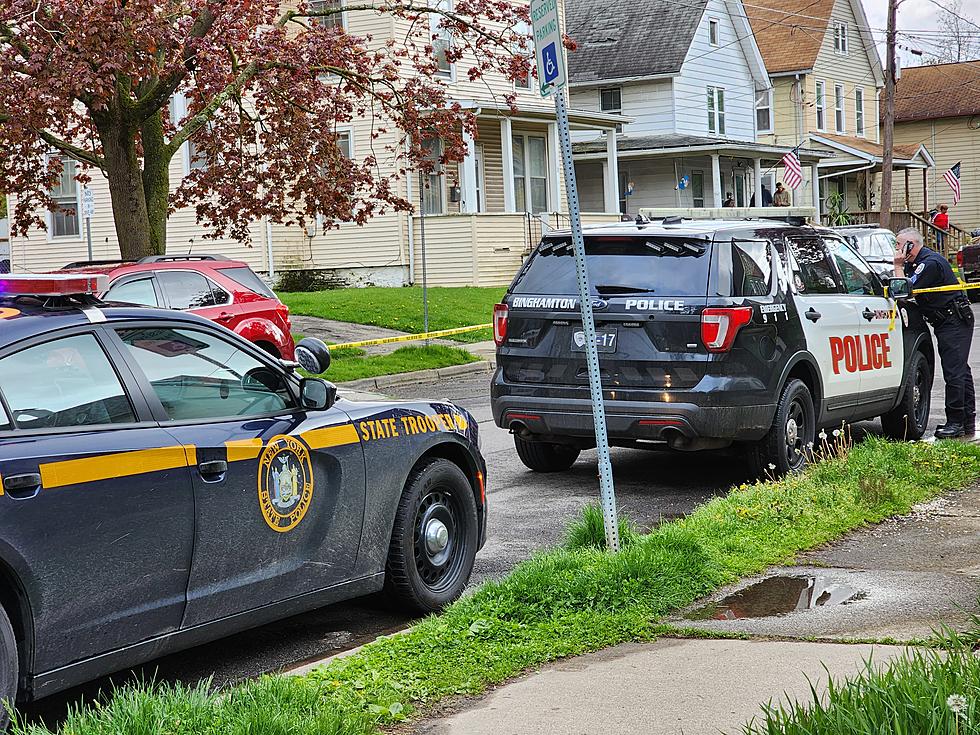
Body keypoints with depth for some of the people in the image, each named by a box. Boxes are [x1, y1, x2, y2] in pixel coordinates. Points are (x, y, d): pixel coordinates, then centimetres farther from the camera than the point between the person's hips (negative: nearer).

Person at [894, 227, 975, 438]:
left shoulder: (930, 263, -19)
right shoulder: (915, 262, 13)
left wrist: (898, 266, -15)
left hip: (954, 323, -11)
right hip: (950, 321, 11)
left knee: (954, 372, -11)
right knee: (960, 371, 12)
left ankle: (956, 423, -9)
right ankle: (967, 423, 16)